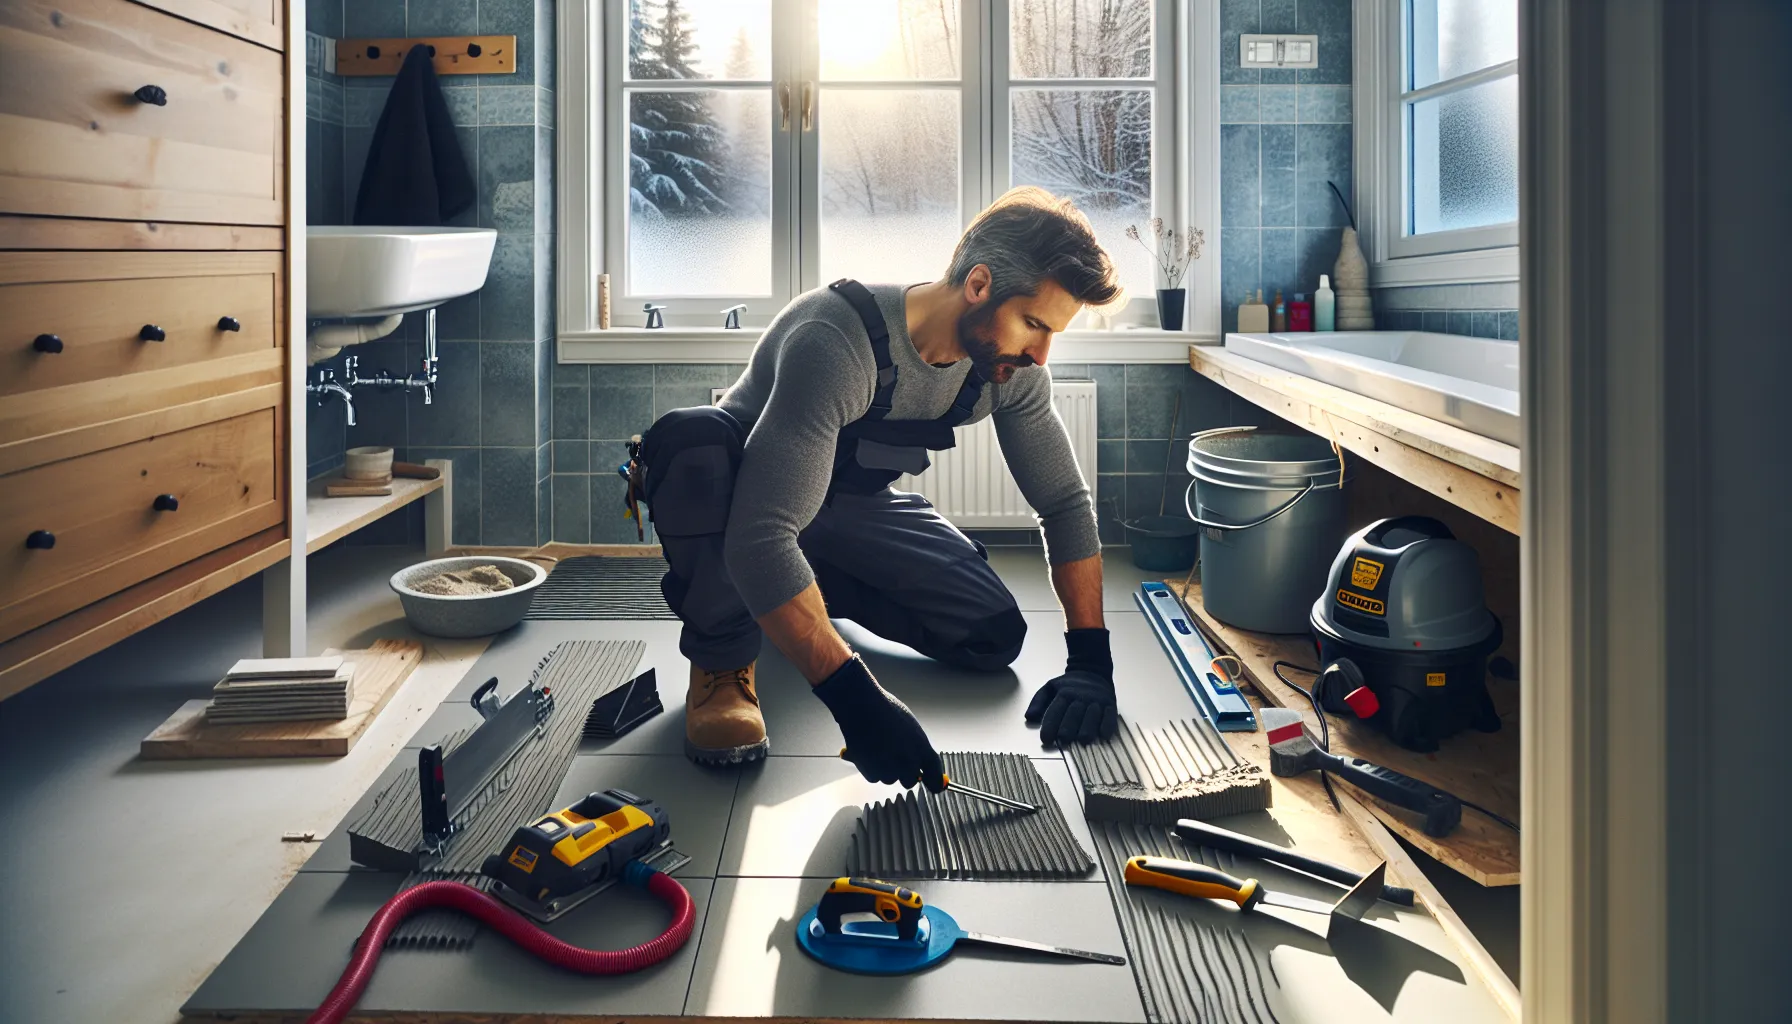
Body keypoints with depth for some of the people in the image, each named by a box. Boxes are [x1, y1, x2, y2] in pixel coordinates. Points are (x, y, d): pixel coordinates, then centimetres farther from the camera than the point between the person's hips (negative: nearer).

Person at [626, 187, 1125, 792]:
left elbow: (1065, 503, -5)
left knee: (994, 638, -12)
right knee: (692, 437, -40)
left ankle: (812, 589, 13)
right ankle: (721, 657, -17)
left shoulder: (1011, 369, -15)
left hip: (851, 505, 6)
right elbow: (758, 542, -45)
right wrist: (854, 697, -50)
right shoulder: (836, 343, -37)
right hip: (736, 493, -6)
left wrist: (1091, 661, -16)